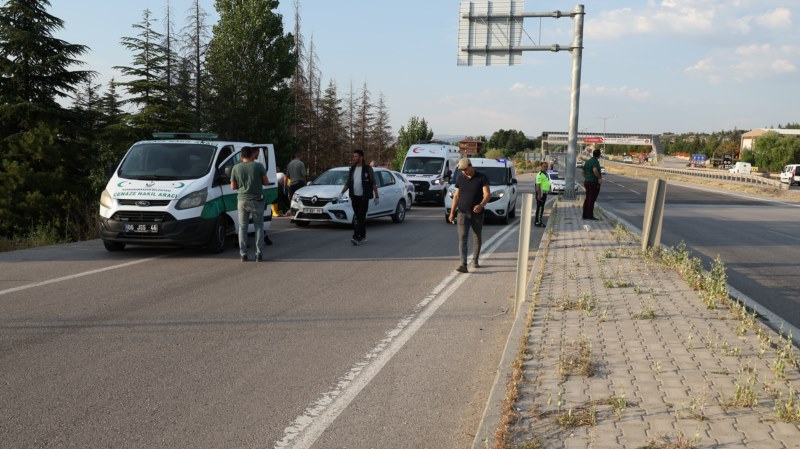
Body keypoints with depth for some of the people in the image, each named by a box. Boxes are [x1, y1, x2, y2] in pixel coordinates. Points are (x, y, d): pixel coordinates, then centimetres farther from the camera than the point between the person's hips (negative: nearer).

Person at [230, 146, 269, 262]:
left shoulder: (236, 168, -1)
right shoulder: (258, 166, -7)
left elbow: (233, 186, 4)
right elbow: (266, 182, -1)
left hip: (242, 201, 2)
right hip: (256, 201, -2)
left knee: (242, 227, 10)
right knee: (259, 227, 7)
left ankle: (243, 255, 8)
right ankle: (259, 254, 4)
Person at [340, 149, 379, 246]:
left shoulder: (368, 168, -4)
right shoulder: (352, 169, 11)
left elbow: (373, 183, -2)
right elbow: (348, 183, 15)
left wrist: (376, 196, -5)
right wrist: (342, 192, 2)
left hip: (364, 197, -5)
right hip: (354, 197, 5)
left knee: (361, 217, -12)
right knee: (358, 217, 10)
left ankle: (356, 237, -18)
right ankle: (363, 236, 21)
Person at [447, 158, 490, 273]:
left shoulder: (482, 178, -3)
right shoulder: (460, 179, 7)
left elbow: (487, 194, -10)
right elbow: (456, 196, 13)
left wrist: (481, 205, -29)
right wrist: (452, 212, 8)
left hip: (477, 214, -1)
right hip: (463, 213, 1)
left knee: (477, 238, 12)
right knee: (462, 239, -10)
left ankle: (475, 261, 30)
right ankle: (463, 265, -18)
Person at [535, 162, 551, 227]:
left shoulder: (546, 174, 17)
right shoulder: (540, 174, -14)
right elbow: (538, 185, -20)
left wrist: (546, 193, 22)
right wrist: (539, 194, -25)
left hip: (544, 193, 10)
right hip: (541, 193, -10)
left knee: (541, 208, 12)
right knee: (540, 208, -9)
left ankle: (538, 221, 17)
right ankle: (537, 222, -8)